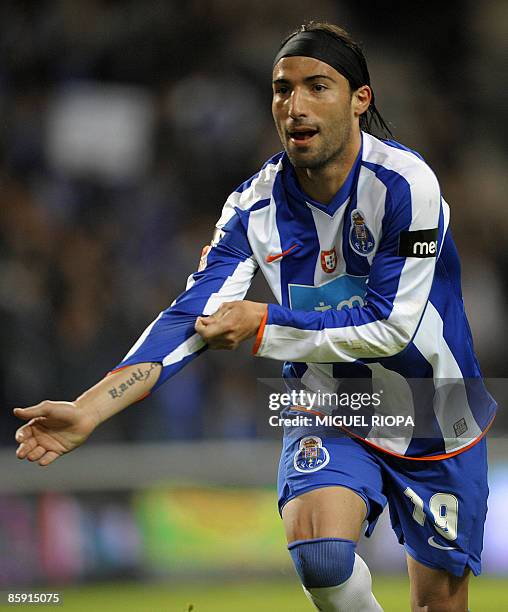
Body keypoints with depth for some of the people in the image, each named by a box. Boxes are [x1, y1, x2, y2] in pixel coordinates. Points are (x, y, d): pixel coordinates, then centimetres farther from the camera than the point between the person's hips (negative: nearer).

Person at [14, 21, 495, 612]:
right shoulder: (257, 203, -10)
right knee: (317, 553, -25)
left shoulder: (403, 182, -21)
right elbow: (192, 316, -15)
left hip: (434, 421, -2)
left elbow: (391, 326, -24)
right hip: (328, 413, 2)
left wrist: (263, 325, -20)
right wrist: (86, 410, -27)